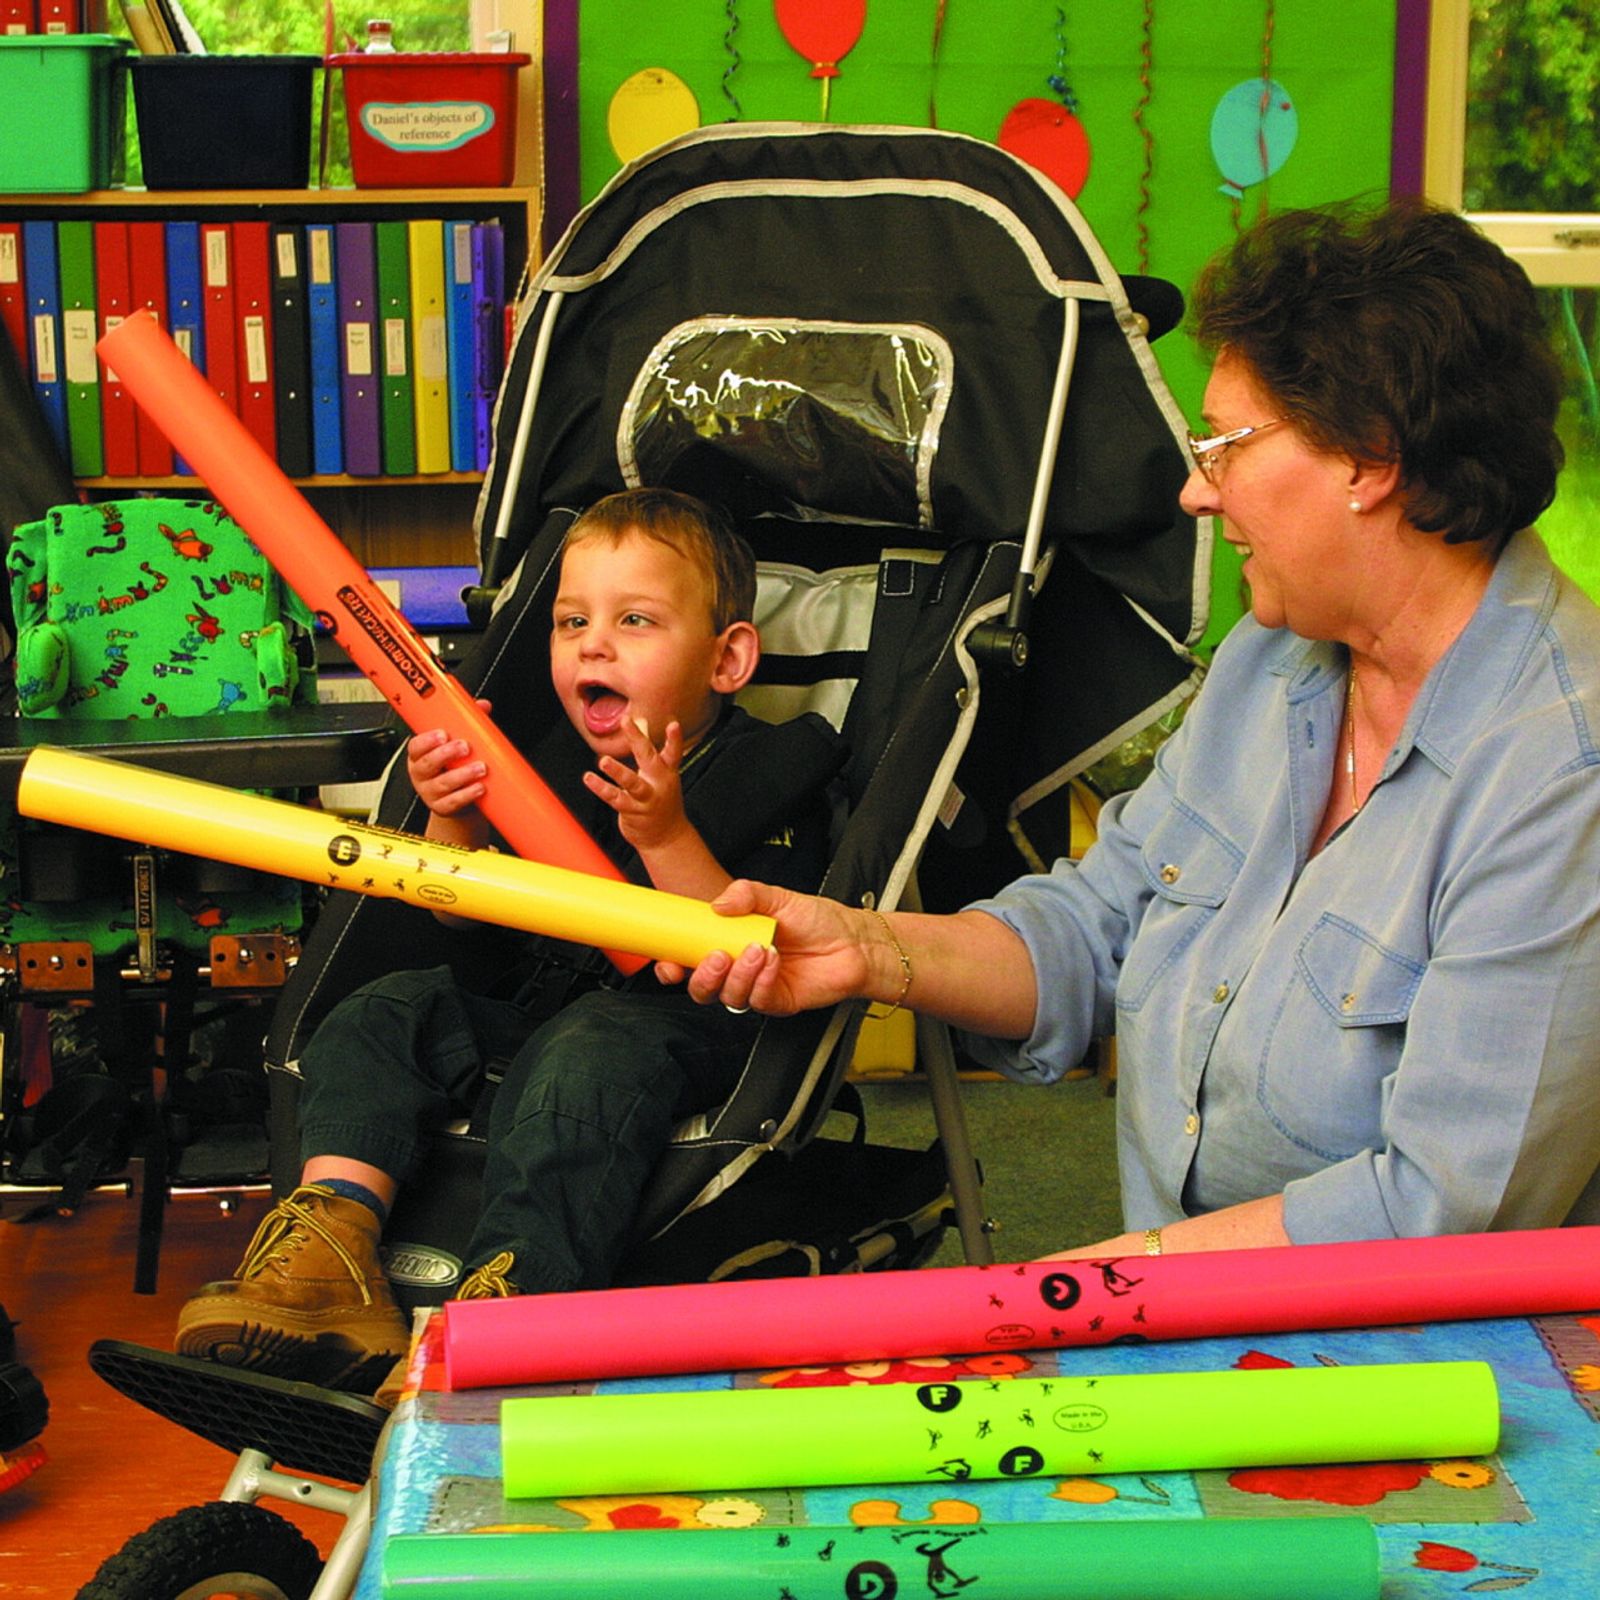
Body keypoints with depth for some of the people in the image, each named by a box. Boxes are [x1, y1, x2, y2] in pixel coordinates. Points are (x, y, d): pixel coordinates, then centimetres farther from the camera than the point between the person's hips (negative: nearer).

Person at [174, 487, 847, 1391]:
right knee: (379, 1015, -10)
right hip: (539, 1003, 7)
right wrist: (455, 826, -4)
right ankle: (332, 1247, -29)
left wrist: (667, 838, -25)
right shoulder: (557, 765, 15)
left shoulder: (764, 775, -3)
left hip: (675, 1021, -7)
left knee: (588, 1063, -38)